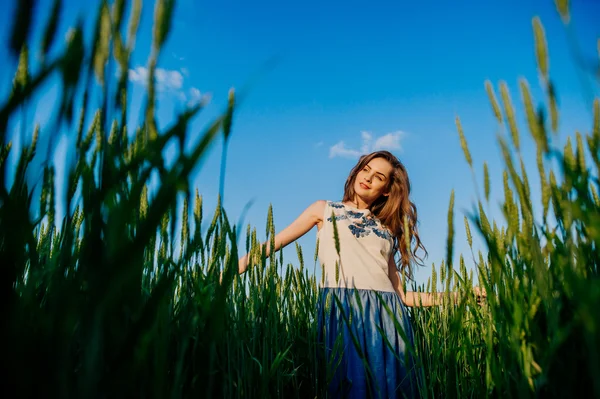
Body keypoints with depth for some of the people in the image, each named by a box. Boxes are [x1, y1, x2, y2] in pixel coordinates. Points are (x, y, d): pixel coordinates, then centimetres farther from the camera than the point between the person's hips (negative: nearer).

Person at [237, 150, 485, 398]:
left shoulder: (386, 230, 20)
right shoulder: (325, 210, 15)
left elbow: (399, 293, 14)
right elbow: (274, 243, 11)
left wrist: (458, 295, 10)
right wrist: (234, 270, 1)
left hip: (387, 313, 3)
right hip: (341, 306, -3)